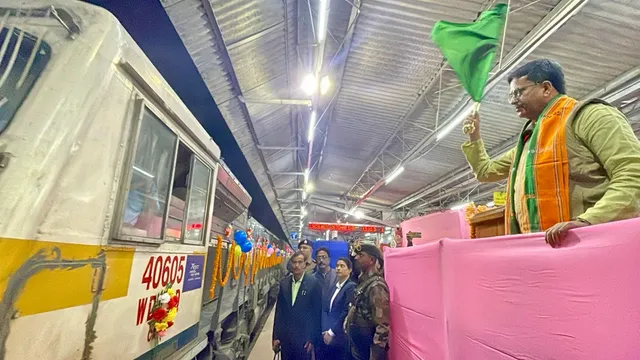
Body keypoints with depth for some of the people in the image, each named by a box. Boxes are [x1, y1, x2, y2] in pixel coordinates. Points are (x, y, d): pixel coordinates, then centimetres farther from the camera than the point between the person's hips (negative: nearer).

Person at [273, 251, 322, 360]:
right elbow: (279, 310, 5)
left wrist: (312, 339, -7)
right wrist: (276, 336, 4)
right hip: (285, 337, 3)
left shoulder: (314, 283, -10)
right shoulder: (284, 283, 2)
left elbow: (317, 313, -7)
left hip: (304, 337, -3)